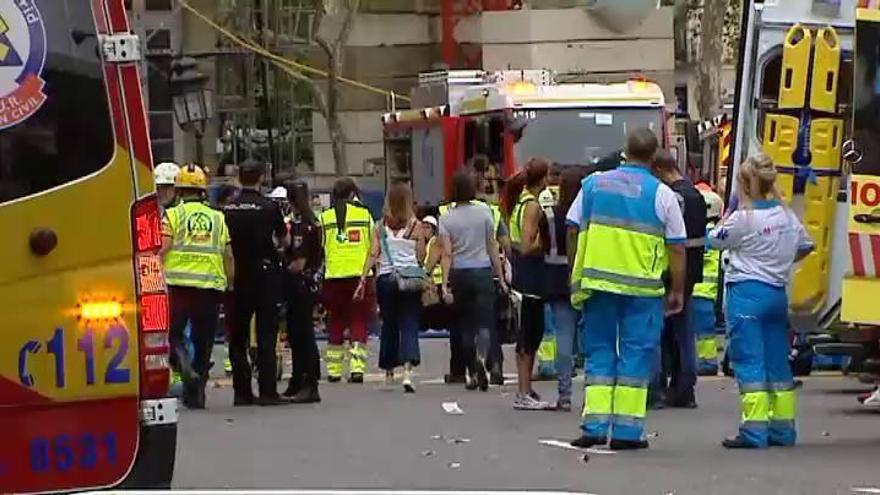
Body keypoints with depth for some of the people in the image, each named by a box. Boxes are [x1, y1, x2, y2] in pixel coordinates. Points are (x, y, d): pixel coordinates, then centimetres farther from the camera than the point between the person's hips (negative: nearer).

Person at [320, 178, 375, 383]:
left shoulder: (325, 218, 2)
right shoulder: (364, 214, 0)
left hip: (334, 277, 1)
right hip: (360, 275, -1)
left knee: (335, 326, 12)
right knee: (359, 324, 1)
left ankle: (333, 370, 15)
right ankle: (357, 367, -11)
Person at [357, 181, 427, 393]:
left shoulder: (380, 226, 2)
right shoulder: (416, 226, -3)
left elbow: (373, 255, -3)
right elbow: (421, 257, -1)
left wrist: (363, 280, -2)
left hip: (385, 278, 2)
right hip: (411, 279, -2)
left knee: (389, 324, 15)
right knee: (409, 325, -3)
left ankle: (389, 372, 23)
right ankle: (407, 371, -20)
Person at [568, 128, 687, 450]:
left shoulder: (594, 184, 6)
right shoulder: (662, 194, -3)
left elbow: (574, 231, 10)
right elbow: (677, 248, -2)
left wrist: (577, 278, 20)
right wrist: (677, 291, 7)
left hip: (597, 282, 2)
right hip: (643, 287, -2)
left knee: (599, 351, 10)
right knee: (636, 355, 4)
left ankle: (595, 426, 3)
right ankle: (627, 430, 3)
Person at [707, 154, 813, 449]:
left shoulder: (743, 218, -15)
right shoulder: (786, 215, 6)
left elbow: (715, 240, -1)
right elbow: (805, 247, 19)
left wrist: (730, 210, 8)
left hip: (747, 293, -7)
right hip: (778, 293, 7)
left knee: (748, 362, -5)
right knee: (777, 362, 13)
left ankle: (754, 432, -9)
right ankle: (782, 429, 18)